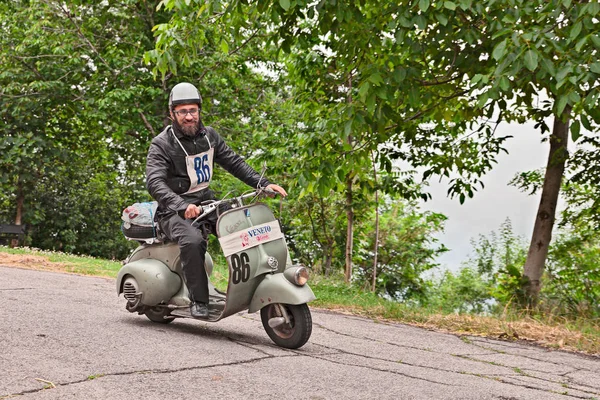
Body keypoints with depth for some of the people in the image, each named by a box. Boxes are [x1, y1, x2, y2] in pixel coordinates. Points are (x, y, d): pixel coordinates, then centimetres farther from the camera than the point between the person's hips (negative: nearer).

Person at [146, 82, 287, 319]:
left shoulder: (209, 136, 8)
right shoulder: (162, 144, -10)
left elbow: (234, 163, 14)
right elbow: (154, 182, -24)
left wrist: (263, 184, -1)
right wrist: (182, 206, -41)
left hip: (206, 201, 6)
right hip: (175, 209, -6)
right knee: (192, 241, -36)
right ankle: (198, 300, -23)